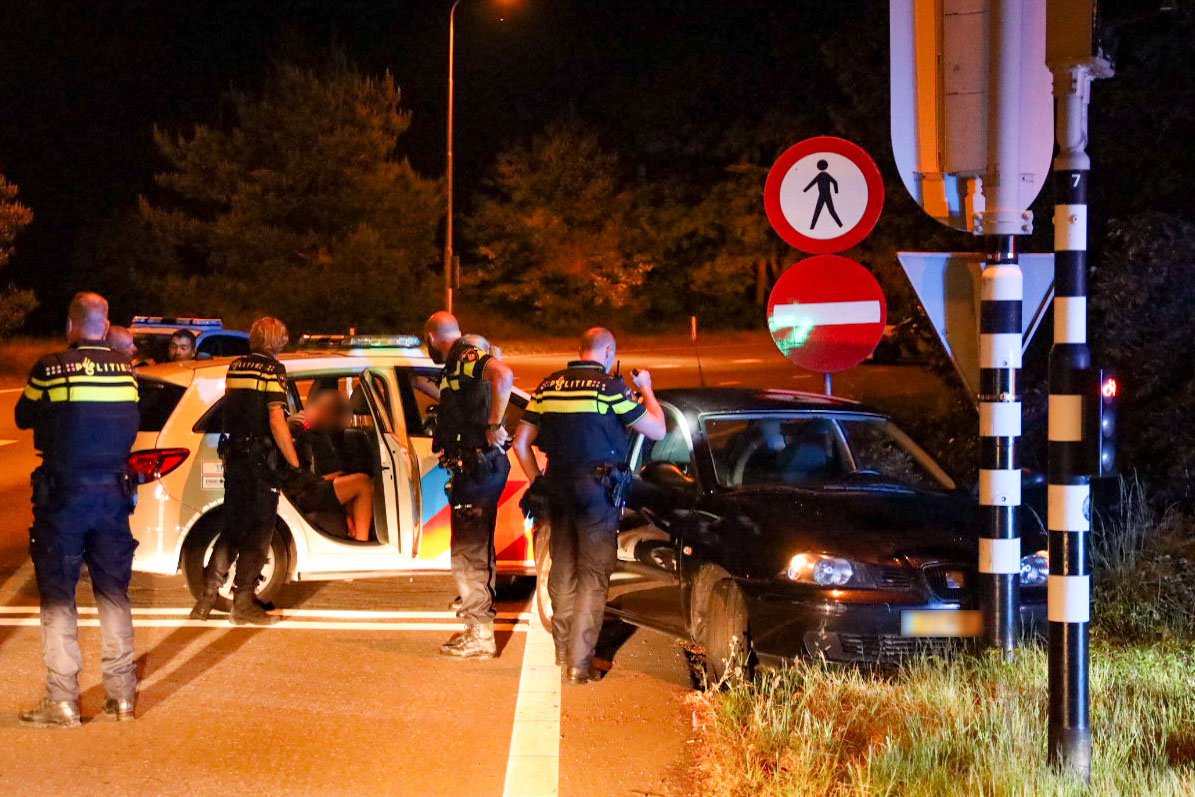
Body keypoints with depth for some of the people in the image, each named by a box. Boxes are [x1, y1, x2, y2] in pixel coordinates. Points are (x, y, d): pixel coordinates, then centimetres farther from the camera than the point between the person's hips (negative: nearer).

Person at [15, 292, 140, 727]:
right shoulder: (125, 369, 0)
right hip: (113, 492, 3)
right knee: (114, 593, 13)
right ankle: (121, 694, 14)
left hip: (63, 495, -3)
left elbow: (23, 417, 4)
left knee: (58, 597, 3)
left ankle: (62, 700, 0)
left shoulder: (49, 369, -11)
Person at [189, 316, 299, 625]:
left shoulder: (235, 367, 10)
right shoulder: (272, 370, -11)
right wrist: (294, 462, -14)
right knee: (258, 533, 1)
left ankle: (207, 599, 14)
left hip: (234, 457, 7)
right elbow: (276, 421, -18)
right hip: (261, 461, -7)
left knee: (232, 529, 15)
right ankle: (243, 604, 3)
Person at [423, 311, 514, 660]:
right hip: (470, 469, 11)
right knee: (466, 550, 17)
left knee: (472, 551, -8)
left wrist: (494, 425, -27)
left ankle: (481, 636, -6)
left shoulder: (469, 359, -13)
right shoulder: (454, 367, 20)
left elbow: (503, 375, -33)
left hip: (479, 468, -11)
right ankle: (476, 630, 25)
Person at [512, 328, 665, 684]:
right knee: (593, 576, 0)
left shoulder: (548, 386, 5)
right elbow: (657, 430, -3)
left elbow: (521, 443, 8)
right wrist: (646, 389, 11)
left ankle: (562, 651, 27)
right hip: (597, 490, -5)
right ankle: (580, 662, -4)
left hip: (558, 490, 5)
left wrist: (537, 482, 17)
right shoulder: (610, 387, -10)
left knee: (562, 570, 17)